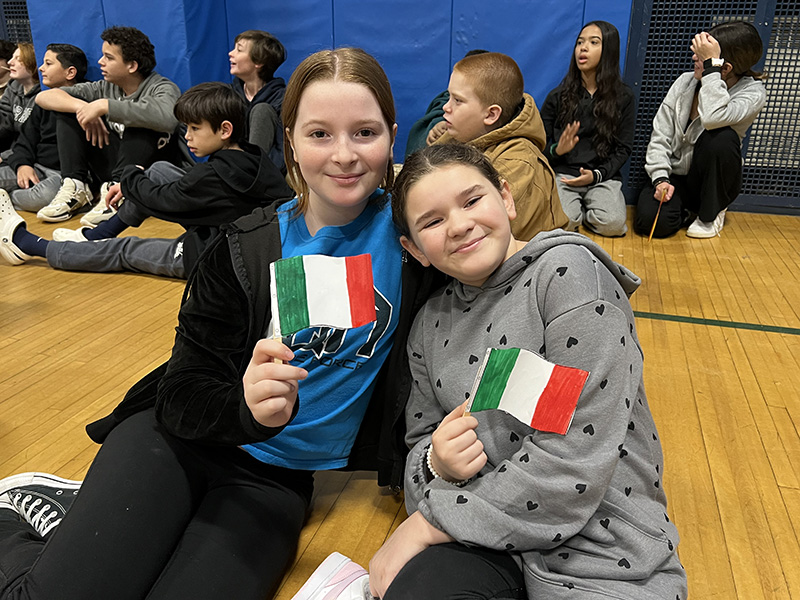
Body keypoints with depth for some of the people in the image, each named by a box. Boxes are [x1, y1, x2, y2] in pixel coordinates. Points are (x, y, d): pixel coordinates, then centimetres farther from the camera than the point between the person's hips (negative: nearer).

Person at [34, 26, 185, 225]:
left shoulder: (161, 88, -13)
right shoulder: (105, 88, 5)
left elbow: (167, 118, -40)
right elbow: (44, 97, 3)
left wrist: (104, 106, -31)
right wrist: (80, 106, -18)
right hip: (115, 170, 6)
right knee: (69, 111, 2)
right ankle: (75, 188, -9)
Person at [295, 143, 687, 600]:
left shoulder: (569, 272, -12)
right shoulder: (431, 323, 5)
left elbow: (578, 455, -19)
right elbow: (422, 443, 11)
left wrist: (432, 520, -15)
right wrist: (438, 464, -14)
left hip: (602, 553, -3)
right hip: (487, 540, 4)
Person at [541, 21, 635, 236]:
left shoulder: (623, 97, 7)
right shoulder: (558, 96, 7)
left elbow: (623, 148, 5)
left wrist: (596, 175, -12)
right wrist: (557, 150, -15)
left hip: (603, 176, 1)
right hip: (562, 173, -1)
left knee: (612, 224, -26)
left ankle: (584, 210, 8)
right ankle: (578, 208, 7)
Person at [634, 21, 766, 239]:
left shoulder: (753, 93, -15)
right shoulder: (685, 82, -3)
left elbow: (713, 118, -38)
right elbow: (660, 136, -4)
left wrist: (711, 65, -31)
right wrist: (660, 178, -17)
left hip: (711, 181, -2)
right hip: (675, 176, 2)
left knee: (722, 138, -34)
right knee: (651, 220, -28)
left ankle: (711, 214, -7)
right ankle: (688, 210, 12)